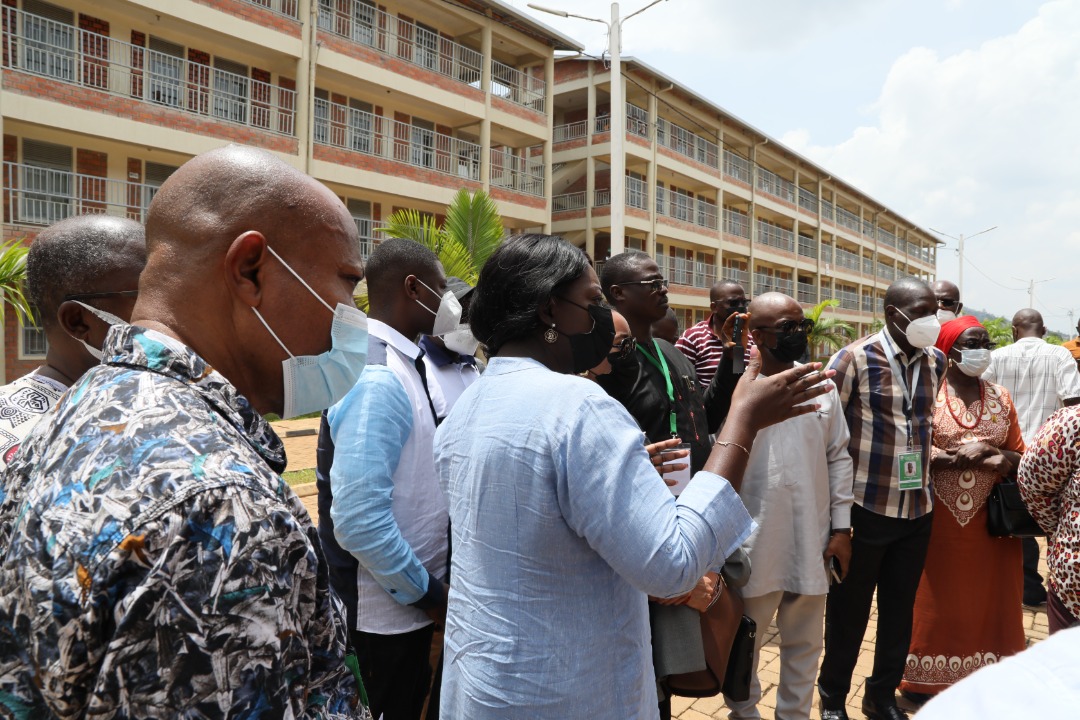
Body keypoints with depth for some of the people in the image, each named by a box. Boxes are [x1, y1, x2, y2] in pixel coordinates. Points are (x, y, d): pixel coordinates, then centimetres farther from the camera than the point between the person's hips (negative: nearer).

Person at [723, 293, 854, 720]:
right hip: (753, 544, -4)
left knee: (805, 641, 19)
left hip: (813, 542, 4)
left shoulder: (822, 387, 4)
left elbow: (839, 458, 9)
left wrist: (841, 528, 6)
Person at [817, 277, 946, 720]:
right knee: (849, 610, 10)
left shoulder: (936, 362, 4)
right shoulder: (854, 359, -12)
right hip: (866, 509, -5)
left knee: (900, 609, 17)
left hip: (919, 510, 5)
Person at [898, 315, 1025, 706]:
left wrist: (999, 458, -15)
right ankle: (926, 677, 20)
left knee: (986, 597, 12)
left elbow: (1020, 455, 7)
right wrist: (964, 457, -22)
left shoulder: (1001, 397, 7)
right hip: (939, 516, -4)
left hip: (989, 517, 4)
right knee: (936, 598, 8)